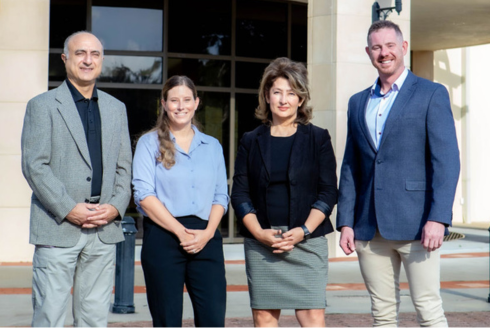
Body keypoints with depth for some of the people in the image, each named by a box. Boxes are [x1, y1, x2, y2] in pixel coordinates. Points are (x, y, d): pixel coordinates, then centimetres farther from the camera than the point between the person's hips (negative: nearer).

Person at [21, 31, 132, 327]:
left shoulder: (116, 108, 16)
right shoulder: (42, 105, 2)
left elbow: (124, 166, 14)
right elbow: (34, 165, -6)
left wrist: (116, 207, -3)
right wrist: (68, 209, -14)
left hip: (105, 229, 4)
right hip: (57, 228, -4)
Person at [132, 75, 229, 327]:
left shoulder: (212, 146, 16)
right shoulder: (150, 143, 5)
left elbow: (221, 196, 12)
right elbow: (144, 194, -5)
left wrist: (207, 232, -6)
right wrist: (181, 231, -11)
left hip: (206, 239, 3)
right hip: (163, 237, -3)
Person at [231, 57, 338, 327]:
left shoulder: (318, 138, 6)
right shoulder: (251, 141, 10)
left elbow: (328, 192, 2)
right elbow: (239, 194, 6)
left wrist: (303, 231, -11)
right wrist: (259, 233, -8)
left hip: (308, 241, -1)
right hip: (260, 243, 2)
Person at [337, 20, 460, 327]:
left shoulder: (431, 94, 1)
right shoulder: (358, 102, 16)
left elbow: (447, 160, -7)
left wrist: (438, 219, -17)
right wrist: (345, 222, 8)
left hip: (415, 223, -5)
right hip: (369, 228, 5)